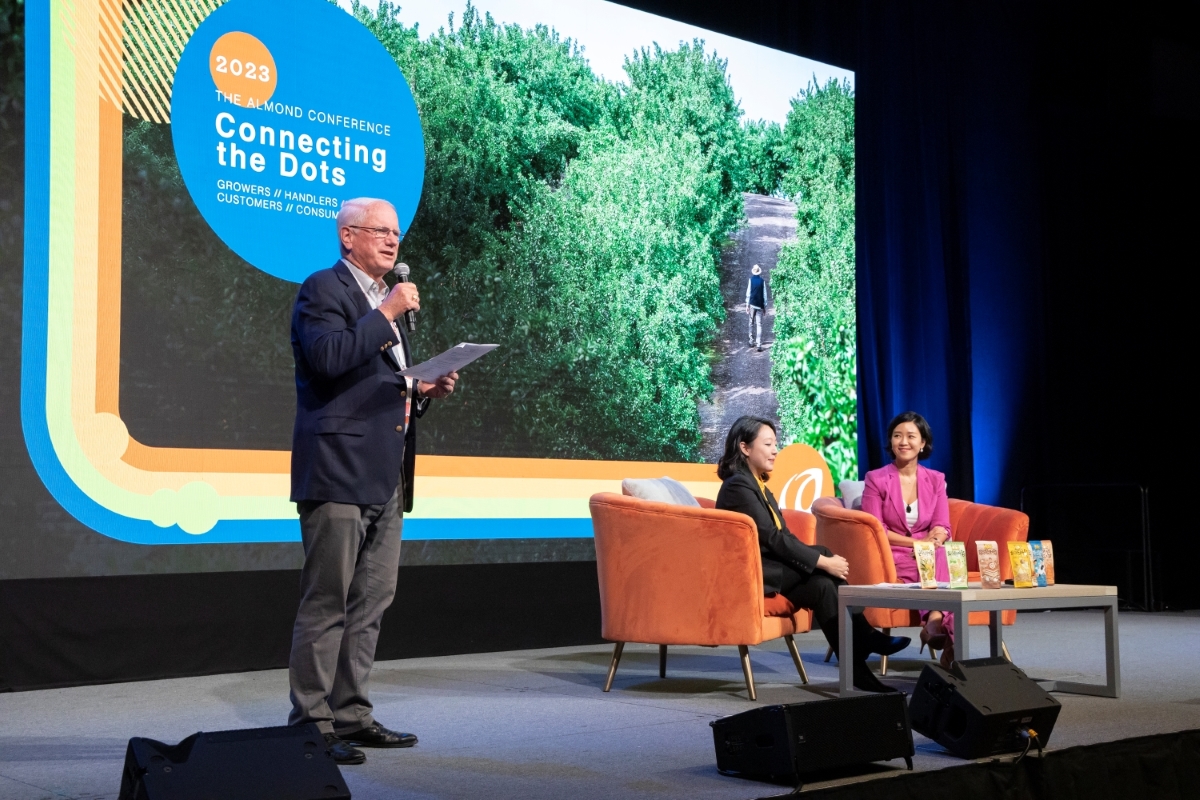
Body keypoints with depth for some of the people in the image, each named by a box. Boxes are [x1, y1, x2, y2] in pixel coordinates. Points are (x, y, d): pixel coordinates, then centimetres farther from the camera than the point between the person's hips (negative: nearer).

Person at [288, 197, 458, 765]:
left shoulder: (386, 300, 23)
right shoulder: (323, 288, -4)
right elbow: (328, 358, -21)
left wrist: (423, 392, 11)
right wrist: (387, 314, -17)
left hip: (384, 477, 9)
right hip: (338, 471, -9)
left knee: (370, 603, 11)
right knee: (327, 602, -7)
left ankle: (350, 715, 19)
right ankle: (310, 723, 0)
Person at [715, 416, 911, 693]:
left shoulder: (759, 485, 19)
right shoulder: (738, 486, -12)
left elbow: (783, 537, 11)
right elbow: (772, 539, -19)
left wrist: (824, 560, -5)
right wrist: (823, 561, -19)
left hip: (770, 566, 9)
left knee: (822, 584, -15)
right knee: (826, 554, -21)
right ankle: (866, 638, -16)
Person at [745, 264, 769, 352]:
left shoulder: (751, 280, -4)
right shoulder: (762, 281, -3)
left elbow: (748, 293, -4)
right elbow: (765, 294, 1)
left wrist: (747, 305, 3)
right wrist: (765, 306, 9)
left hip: (752, 304, 0)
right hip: (760, 305, 0)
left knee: (752, 323, 16)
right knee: (759, 325, -2)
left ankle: (752, 341, 22)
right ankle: (759, 344, -9)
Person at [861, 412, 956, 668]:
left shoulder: (936, 480, 13)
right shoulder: (877, 479, 3)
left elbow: (942, 529, 5)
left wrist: (933, 541, -20)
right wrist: (917, 542, -14)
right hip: (891, 558, -3)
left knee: (942, 556, -34)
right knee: (937, 562, -33)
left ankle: (935, 623, -48)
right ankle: (946, 635, -40)